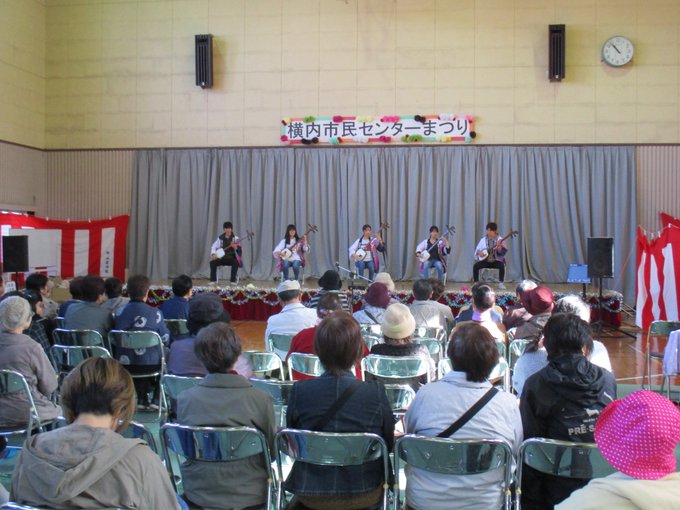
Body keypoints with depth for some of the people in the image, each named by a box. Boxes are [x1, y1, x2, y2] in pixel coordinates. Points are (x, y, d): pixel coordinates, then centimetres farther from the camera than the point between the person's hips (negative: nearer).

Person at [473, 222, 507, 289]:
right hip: (485, 260, 3)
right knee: (475, 266, -23)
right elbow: (477, 249, 9)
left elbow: (501, 253, -11)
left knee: (502, 265, -33)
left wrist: (499, 248, -32)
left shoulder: (499, 240, -3)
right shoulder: (483, 239, 5)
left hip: (496, 261, -2)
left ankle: (501, 283, -19)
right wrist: (479, 252, -14)